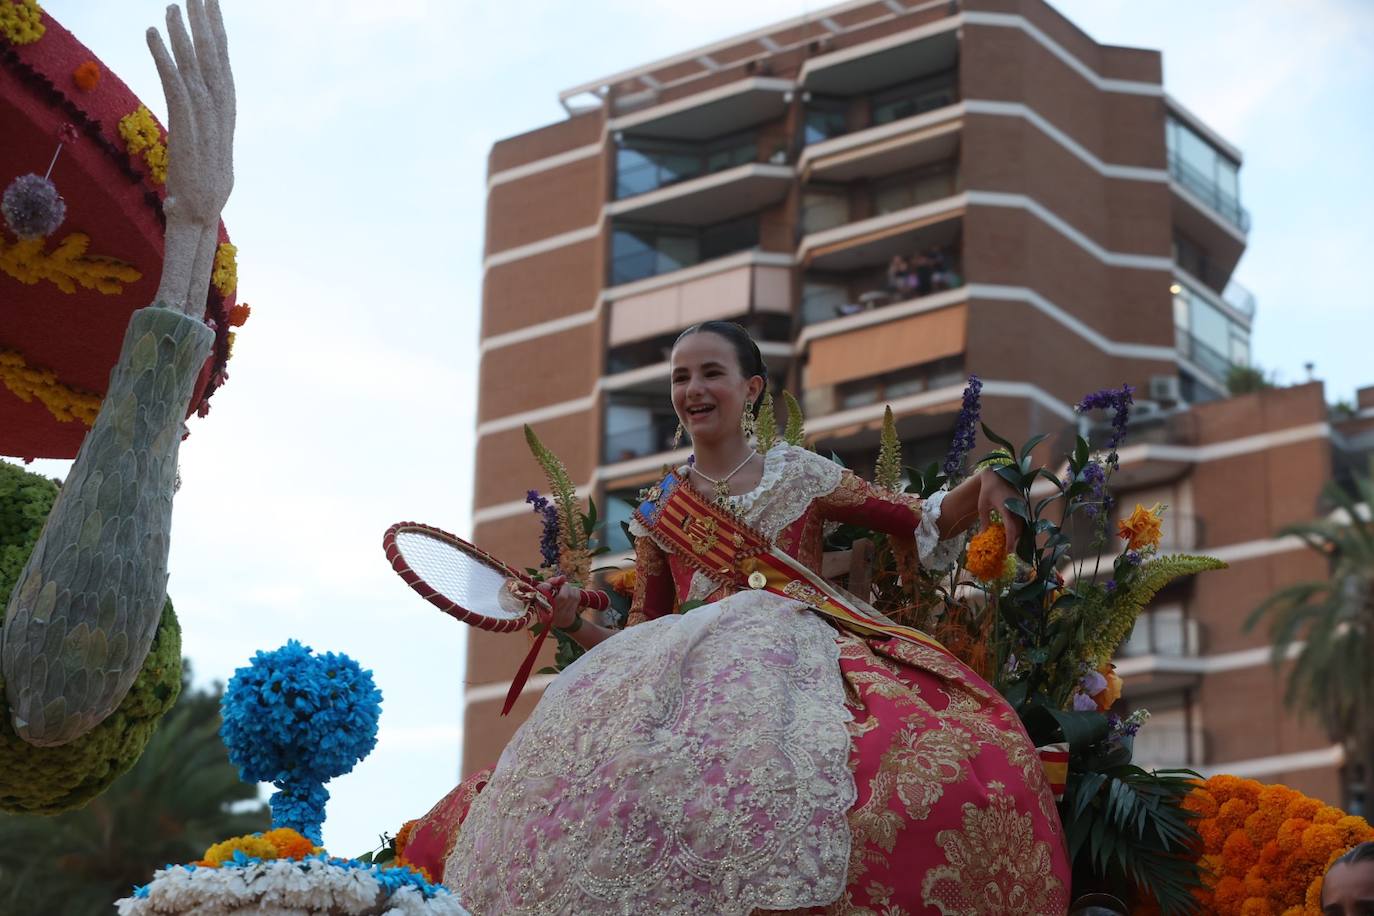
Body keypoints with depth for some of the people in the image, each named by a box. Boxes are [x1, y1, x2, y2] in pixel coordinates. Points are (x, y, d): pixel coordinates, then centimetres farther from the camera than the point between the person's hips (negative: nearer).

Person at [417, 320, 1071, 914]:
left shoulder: (797, 474, 17)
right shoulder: (658, 512, 21)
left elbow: (921, 523, 16)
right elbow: (639, 634, 23)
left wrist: (983, 488, -4)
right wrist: (574, 624, 4)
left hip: (803, 658, -1)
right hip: (689, 674, 2)